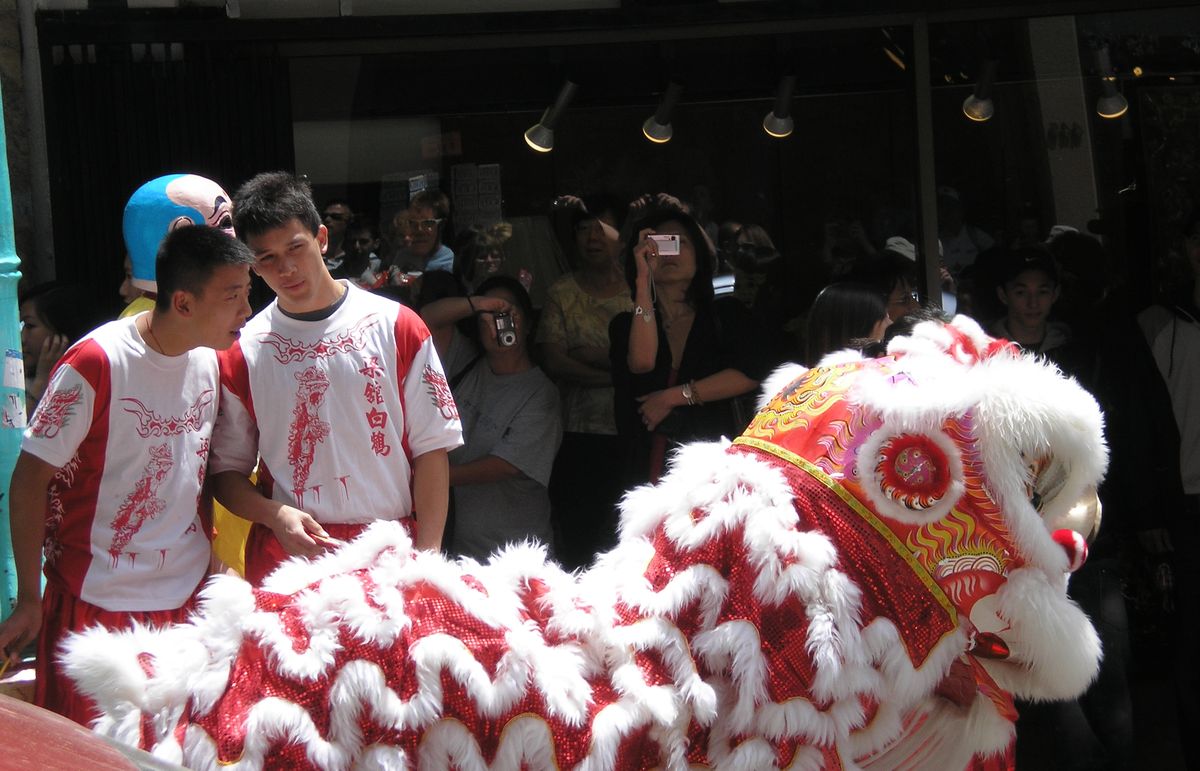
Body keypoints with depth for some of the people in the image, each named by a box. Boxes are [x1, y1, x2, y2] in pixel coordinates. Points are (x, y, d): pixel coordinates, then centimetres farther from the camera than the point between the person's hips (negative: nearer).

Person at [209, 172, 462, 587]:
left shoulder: (395, 327, 3)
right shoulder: (242, 353, 4)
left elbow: (431, 448, 2)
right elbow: (226, 470, 8)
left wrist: (426, 555, -7)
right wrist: (276, 516, -12)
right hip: (289, 555, 0)